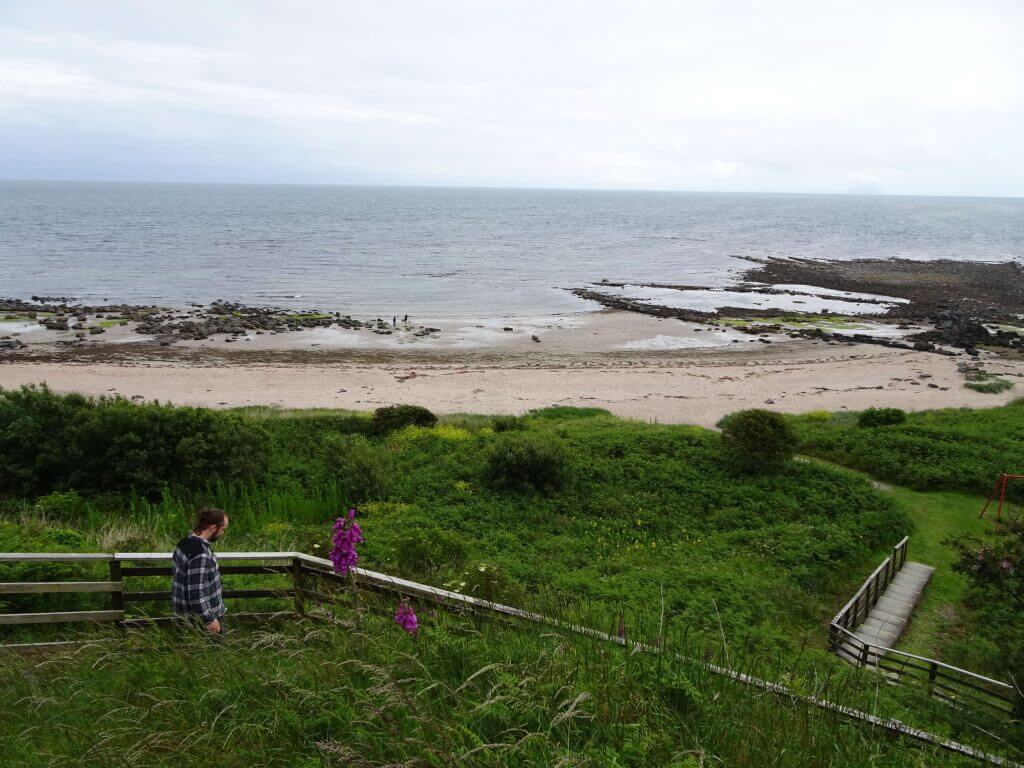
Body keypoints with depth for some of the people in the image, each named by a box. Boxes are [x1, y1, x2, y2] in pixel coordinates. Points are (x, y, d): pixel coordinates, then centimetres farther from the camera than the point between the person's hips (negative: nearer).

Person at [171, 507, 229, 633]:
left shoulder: (186, 541, 1)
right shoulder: (201, 555, -30)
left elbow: (178, 574, 15)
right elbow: (196, 593, -29)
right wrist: (209, 620, -21)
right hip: (200, 614, -10)